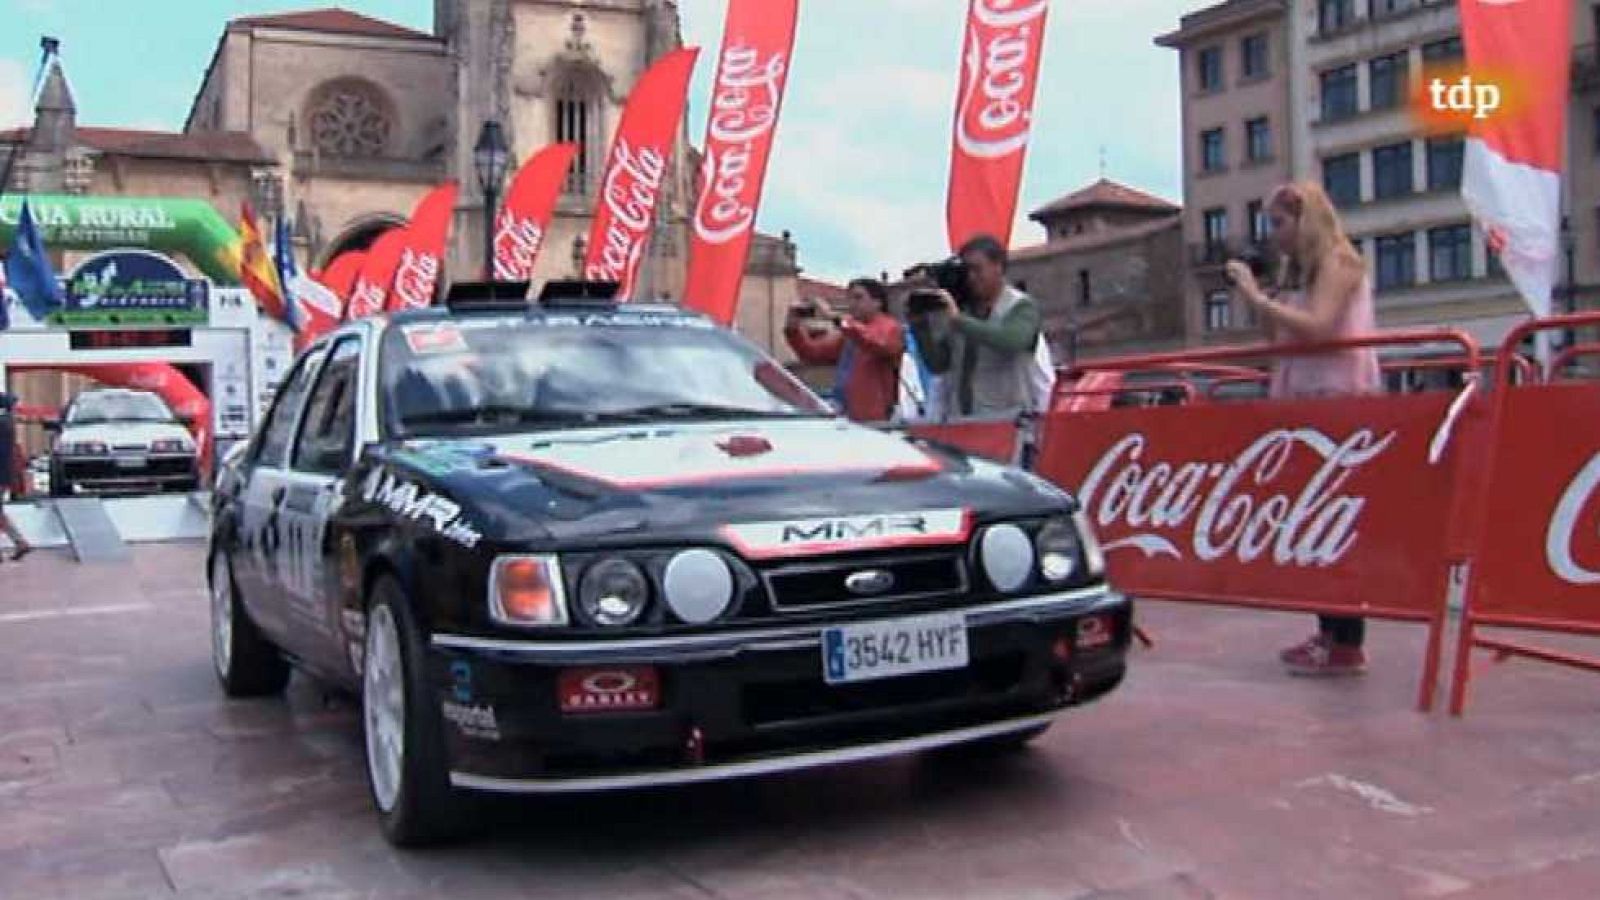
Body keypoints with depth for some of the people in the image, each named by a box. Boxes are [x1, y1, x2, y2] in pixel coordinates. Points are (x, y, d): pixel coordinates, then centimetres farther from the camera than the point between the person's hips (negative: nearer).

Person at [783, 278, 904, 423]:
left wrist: (836, 321, -32)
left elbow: (878, 344, -27)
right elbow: (813, 354, 18)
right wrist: (793, 329, 1)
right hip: (843, 417, 7)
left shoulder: (889, 328, -3)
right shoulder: (847, 333, 18)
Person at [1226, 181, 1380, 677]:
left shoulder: (1338, 262, -7)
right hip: (1305, 400, 9)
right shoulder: (1299, 272, 18)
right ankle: (1331, 632, 14)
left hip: (1339, 400, -9)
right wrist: (1257, 299, 3)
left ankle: (1347, 644, -7)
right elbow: (1281, 338, 16)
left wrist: (1257, 296, -18)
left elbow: (1316, 328, -21)